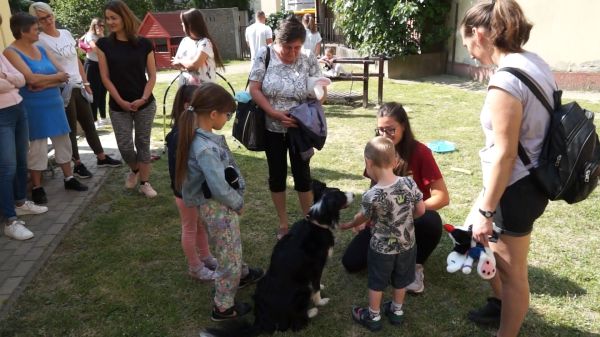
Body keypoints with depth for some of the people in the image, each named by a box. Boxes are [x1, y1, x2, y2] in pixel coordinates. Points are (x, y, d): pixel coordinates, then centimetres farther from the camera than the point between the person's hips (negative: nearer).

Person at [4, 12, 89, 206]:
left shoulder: (41, 50, 9)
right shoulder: (11, 52, -10)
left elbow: (63, 76, 3)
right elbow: (31, 79, -22)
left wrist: (45, 83, -15)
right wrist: (56, 77, -8)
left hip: (54, 104, 6)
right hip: (33, 108, -6)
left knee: (63, 142, 11)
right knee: (37, 148, 1)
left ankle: (69, 178, 25)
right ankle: (37, 188, 14)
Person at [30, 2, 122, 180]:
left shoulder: (66, 33, 9)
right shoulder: (40, 40, -10)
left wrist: (86, 82, 13)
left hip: (78, 86, 6)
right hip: (62, 89, -6)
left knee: (89, 124, 13)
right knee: (71, 128, 3)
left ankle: (101, 157, 25)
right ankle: (77, 164, 15)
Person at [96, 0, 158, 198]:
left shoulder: (144, 44, -3)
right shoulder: (104, 44, -1)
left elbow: (152, 75, 0)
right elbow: (105, 77, -2)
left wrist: (144, 98, -12)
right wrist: (121, 101, -9)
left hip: (145, 105, 0)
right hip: (118, 107, 1)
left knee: (143, 143, 7)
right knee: (125, 146, 2)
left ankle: (144, 183, 19)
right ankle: (134, 170, 33)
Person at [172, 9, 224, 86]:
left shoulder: (205, 42, -14)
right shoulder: (185, 40, 9)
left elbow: (194, 64, -22)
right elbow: (174, 62, 11)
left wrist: (181, 61, -3)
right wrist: (187, 64, -10)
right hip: (185, 86, 7)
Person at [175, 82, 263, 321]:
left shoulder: (202, 137, -2)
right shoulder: (205, 148, -32)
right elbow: (220, 189, -29)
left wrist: (235, 200, 2)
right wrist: (238, 203, -11)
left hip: (219, 205, 9)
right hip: (219, 207, -9)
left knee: (233, 247, 32)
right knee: (229, 257, 9)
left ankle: (242, 274, 57)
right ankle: (223, 308, 27)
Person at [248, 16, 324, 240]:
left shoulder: (309, 62, -6)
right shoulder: (264, 56, -9)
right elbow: (254, 90, -11)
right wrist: (275, 114, -20)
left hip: (299, 129, 0)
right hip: (272, 128, 0)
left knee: (302, 174, 8)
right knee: (277, 175, 10)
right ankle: (283, 224, 28)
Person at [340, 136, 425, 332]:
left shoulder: (371, 196, -26)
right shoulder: (409, 183, -18)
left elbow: (362, 218, -7)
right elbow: (421, 210, -6)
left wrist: (348, 225, 15)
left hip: (382, 249, -4)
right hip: (407, 244, 4)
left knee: (376, 283, 18)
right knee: (400, 280, 25)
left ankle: (373, 317, 35)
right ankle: (397, 311, 45)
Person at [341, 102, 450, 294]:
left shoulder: (420, 152, -17)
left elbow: (442, 197, -20)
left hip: (415, 219, -3)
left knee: (431, 223, -41)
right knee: (351, 263, -13)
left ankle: (416, 264, -9)